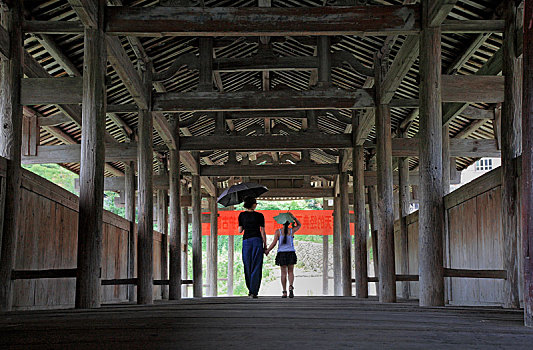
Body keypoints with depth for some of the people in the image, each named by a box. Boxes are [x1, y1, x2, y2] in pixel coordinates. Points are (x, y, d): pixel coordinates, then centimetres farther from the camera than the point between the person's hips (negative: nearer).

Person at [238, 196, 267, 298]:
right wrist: (265, 246, 4)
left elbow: (240, 230, 7)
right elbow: (262, 232, -1)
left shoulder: (242, 215, 4)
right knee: (256, 267, 0)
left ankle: (251, 290, 17)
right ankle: (254, 291, -6)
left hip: (246, 241, 2)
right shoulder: (259, 215, 0)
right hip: (257, 240, -2)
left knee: (247, 266, 12)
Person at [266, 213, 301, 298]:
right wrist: (293, 217, 4)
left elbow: (274, 243, -9)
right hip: (291, 253, 1)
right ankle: (291, 287, -17)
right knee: (290, 272, 9)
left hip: (281, 253, 0)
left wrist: (267, 251, 4)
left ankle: (284, 292, 2)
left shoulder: (278, 231, -5)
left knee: (283, 273, 5)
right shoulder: (292, 230, -2)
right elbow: (299, 225, 17)